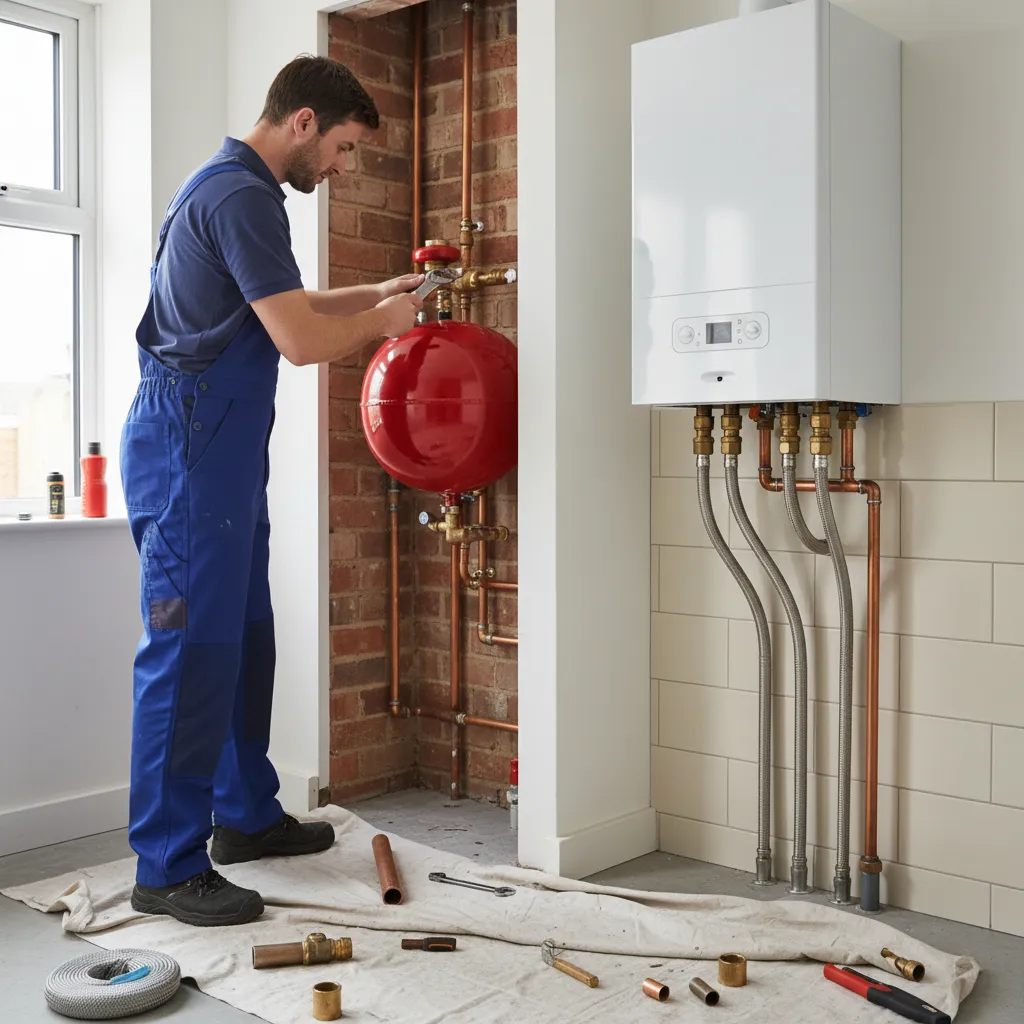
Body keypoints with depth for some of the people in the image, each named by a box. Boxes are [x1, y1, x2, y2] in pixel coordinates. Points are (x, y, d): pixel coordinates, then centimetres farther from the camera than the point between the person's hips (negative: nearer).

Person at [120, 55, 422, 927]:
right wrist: (381, 321, -3)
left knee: (243, 638, 15)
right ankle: (168, 869, 1)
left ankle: (246, 815, 27)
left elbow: (278, 308, 32)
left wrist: (373, 293, 25)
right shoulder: (241, 196, -14)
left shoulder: (231, 188, 19)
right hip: (190, 451, -11)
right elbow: (300, 339, -21)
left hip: (220, 450, 11)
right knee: (189, 652, -8)